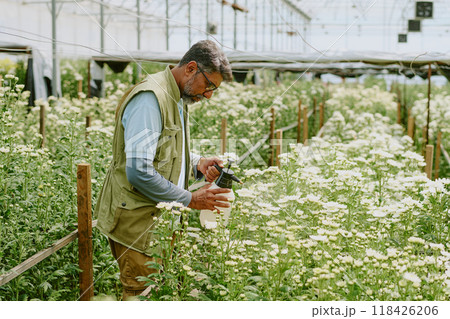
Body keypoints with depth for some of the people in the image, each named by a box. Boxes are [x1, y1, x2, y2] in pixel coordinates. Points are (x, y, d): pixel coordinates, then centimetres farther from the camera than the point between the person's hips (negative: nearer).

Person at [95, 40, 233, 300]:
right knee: (142, 293, -4)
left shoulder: (178, 100, 13)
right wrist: (189, 199, -17)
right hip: (136, 221, -9)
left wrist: (197, 163, 5)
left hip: (159, 216, 9)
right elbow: (139, 171, -26)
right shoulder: (149, 98, -19)